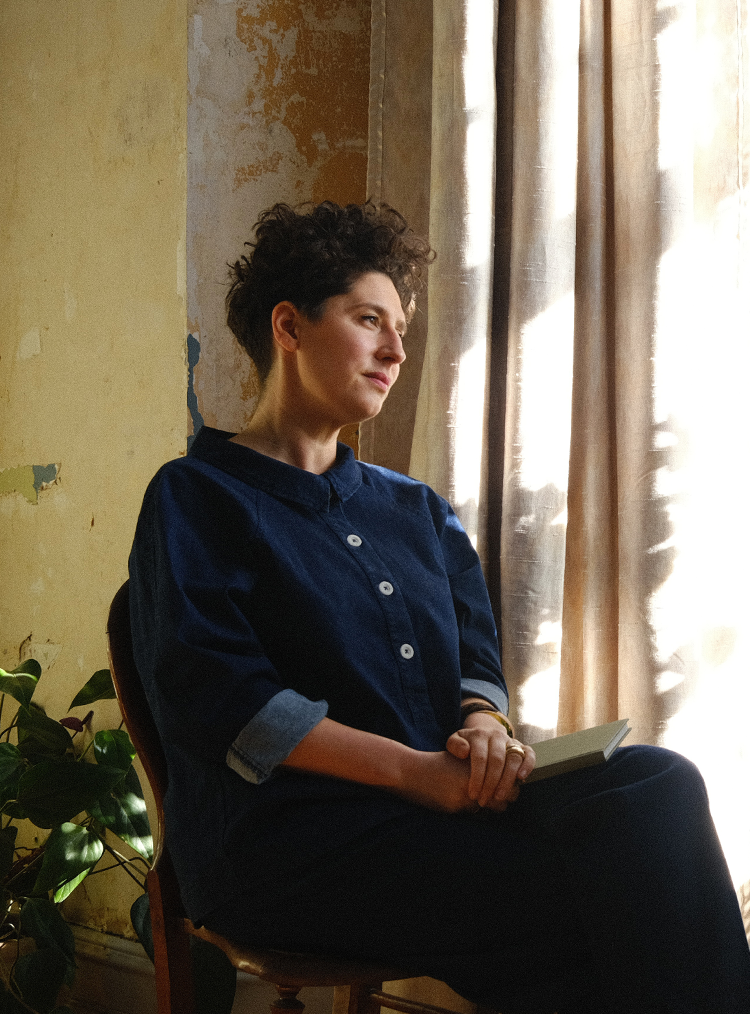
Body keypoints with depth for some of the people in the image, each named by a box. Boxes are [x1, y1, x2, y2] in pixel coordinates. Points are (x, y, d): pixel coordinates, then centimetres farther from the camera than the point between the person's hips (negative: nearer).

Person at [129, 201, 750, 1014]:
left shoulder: (418, 511, 26)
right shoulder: (196, 499, 5)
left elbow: (476, 659, 17)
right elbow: (214, 698, -9)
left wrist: (485, 729, -10)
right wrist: (412, 770, -17)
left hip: (444, 800, 6)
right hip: (283, 834, -6)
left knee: (660, 783, -24)